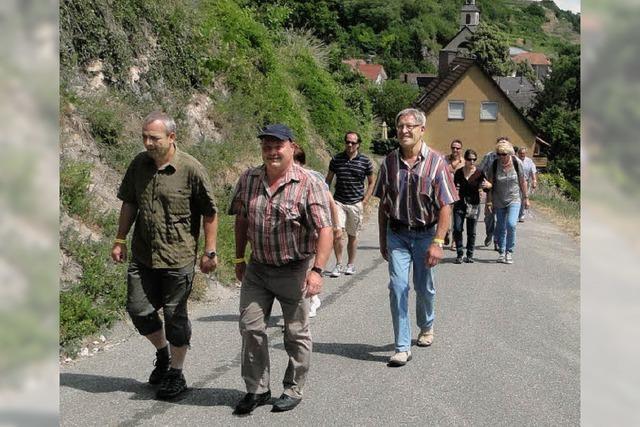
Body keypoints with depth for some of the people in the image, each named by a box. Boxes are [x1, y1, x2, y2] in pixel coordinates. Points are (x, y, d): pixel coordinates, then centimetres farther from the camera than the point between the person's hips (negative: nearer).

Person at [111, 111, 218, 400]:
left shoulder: (191, 169, -13)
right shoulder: (139, 164, 3)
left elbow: (210, 213, -7)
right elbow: (129, 203, 14)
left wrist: (209, 252, -6)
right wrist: (120, 240, 12)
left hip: (178, 257, -5)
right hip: (142, 255, 5)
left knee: (175, 314, 5)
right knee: (138, 308, 8)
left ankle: (176, 374, 23)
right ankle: (162, 352, 37)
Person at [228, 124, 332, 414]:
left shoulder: (308, 184, -14)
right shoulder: (248, 180, 0)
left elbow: (324, 230, -18)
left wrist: (317, 270, -25)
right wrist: (239, 259, 14)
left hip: (293, 270, -4)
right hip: (257, 268, 4)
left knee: (296, 333, 9)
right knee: (250, 327, 5)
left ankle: (293, 390, 26)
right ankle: (257, 389, 21)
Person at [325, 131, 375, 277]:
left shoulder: (365, 161, 0)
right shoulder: (336, 159, 3)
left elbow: (371, 182, 9)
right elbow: (328, 180, 13)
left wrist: (364, 201, 1)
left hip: (356, 203, 0)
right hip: (338, 201, 0)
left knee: (352, 235, 8)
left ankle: (351, 264, 23)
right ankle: (338, 265, 1)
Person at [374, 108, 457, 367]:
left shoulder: (436, 162, -10)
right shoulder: (390, 162, 0)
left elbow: (445, 207, -12)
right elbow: (383, 204, 8)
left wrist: (438, 242, -19)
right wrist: (382, 239, 9)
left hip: (425, 234, -1)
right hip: (397, 234, 2)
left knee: (424, 287, 12)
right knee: (397, 287, -6)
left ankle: (426, 327, 41)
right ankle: (402, 347, 0)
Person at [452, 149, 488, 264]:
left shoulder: (479, 173, -3)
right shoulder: (458, 172, 2)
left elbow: (488, 185, 0)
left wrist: (488, 185, -20)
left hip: (474, 204, -1)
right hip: (460, 203, 1)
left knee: (471, 231, 4)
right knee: (457, 229, -7)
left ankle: (469, 255, 17)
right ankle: (459, 254, 5)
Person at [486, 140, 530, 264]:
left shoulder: (516, 163, -7)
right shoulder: (494, 165, -7)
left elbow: (522, 182, 4)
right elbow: (489, 184, -2)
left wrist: (526, 198, 7)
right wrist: (489, 201, -4)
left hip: (514, 199, -1)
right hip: (499, 201, 1)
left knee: (511, 224, -18)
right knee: (501, 227, 7)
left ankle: (509, 252, -3)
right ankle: (501, 252, 23)